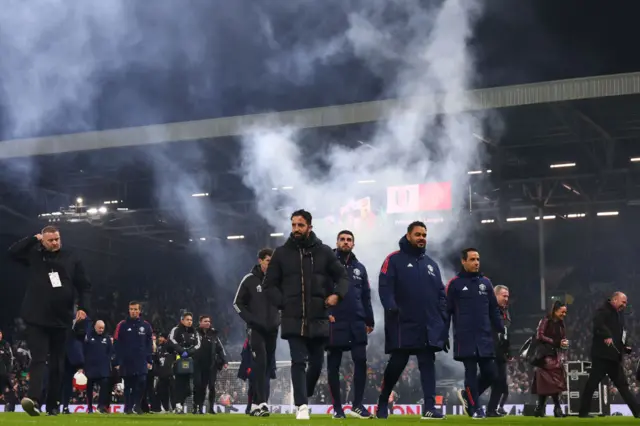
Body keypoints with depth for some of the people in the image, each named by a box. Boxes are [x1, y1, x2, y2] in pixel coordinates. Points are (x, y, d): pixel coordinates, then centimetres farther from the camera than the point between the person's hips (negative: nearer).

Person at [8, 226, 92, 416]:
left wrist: (83, 308, -7)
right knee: (39, 360, -14)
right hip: (36, 319, -2)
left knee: (57, 364, 8)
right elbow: (12, 252, -10)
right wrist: (34, 239, -6)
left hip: (61, 319, 2)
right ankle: (34, 399, -27)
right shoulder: (34, 255, 5)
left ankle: (53, 405, 15)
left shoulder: (71, 258, 4)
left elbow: (84, 286, 6)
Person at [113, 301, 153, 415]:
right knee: (128, 385, 6)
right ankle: (128, 407, 15)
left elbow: (149, 344, 9)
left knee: (141, 383, -12)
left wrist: (150, 361, 3)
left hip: (141, 362, 1)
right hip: (126, 362, -1)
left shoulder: (146, 325, 5)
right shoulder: (122, 325, -1)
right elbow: (116, 345, -1)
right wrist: (117, 362, -6)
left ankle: (136, 405, 1)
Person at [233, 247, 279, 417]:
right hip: (256, 329, -4)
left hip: (272, 329, 4)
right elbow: (237, 303, 0)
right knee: (260, 364, -15)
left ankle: (257, 403, 18)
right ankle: (261, 403, -20)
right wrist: (251, 319, -10)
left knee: (268, 365, 8)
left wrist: (280, 319, 3)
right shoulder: (250, 280, -3)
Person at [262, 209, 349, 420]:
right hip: (293, 319, -2)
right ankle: (301, 405, -10)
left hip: (319, 319, 2)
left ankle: (303, 397, 33)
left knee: (317, 363, 11)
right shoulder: (281, 253, 5)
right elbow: (269, 285, 8)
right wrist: (283, 303, -6)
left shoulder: (324, 252, 5)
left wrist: (337, 294, -10)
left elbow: (342, 276, 9)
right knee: (298, 361, -10)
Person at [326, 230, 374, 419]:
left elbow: (366, 297, 17)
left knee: (361, 362, -6)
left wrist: (369, 321, 12)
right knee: (333, 366, 2)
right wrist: (325, 313, -14)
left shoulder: (360, 268, 16)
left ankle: (357, 405, 1)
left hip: (357, 323, 3)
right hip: (334, 323, -3)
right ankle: (337, 408, 9)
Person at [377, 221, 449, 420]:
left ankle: (429, 407, -5)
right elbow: (384, 287, -11)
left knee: (428, 364, -2)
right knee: (396, 364, 0)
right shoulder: (394, 260, 0)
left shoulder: (431, 263, 19)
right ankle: (383, 402, 17)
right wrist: (391, 307, -27)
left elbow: (440, 295, 18)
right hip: (403, 325, -5)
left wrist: (443, 321, 10)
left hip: (429, 326, 5)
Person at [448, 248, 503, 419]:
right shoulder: (455, 283, 1)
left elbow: (494, 309, 15)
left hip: (485, 338, 4)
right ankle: (475, 408, 7)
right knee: (471, 372, -2)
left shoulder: (486, 282, 12)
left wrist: (501, 331, 7)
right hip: (465, 338, -4)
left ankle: (467, 395, 24)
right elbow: (447, 311, 2)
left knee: (490, 372, 2)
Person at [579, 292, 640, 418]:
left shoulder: (620, 314, 19)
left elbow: (623, 333, 24)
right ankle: (583, 412, 1)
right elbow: (598, 324, -28)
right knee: (592, 383, -4)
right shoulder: (603, 311, -8)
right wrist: (606, 336, -37)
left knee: (622, 385, 10)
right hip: (602, 355, -9)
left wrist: (627, 345, 7)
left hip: (615, 357, 9)